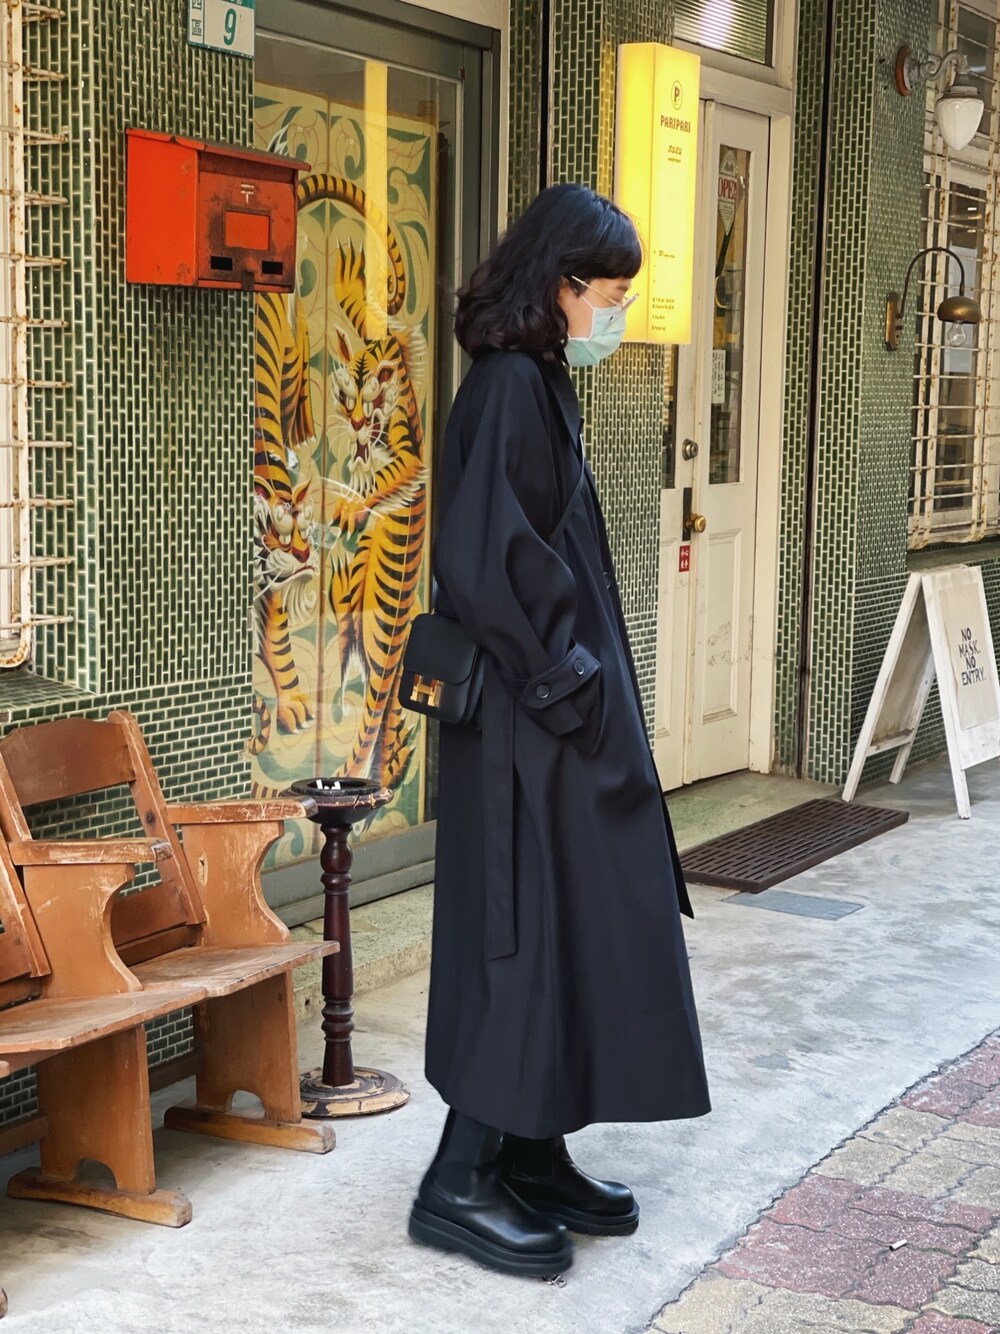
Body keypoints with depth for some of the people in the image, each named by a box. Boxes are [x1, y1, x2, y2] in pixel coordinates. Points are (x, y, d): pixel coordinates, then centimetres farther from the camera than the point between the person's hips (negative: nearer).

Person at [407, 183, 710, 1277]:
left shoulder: (540, 385, 14)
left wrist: (582, 676, 16)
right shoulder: (507, 388, -17)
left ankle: (531, 1157, 22)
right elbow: (484, 559, -24)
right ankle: (459, 1181, 3)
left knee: (566, 930, 13)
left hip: (564, 700, 10)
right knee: (535, 931, -5)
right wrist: (562, 683, -19)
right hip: (533, 714, -10)